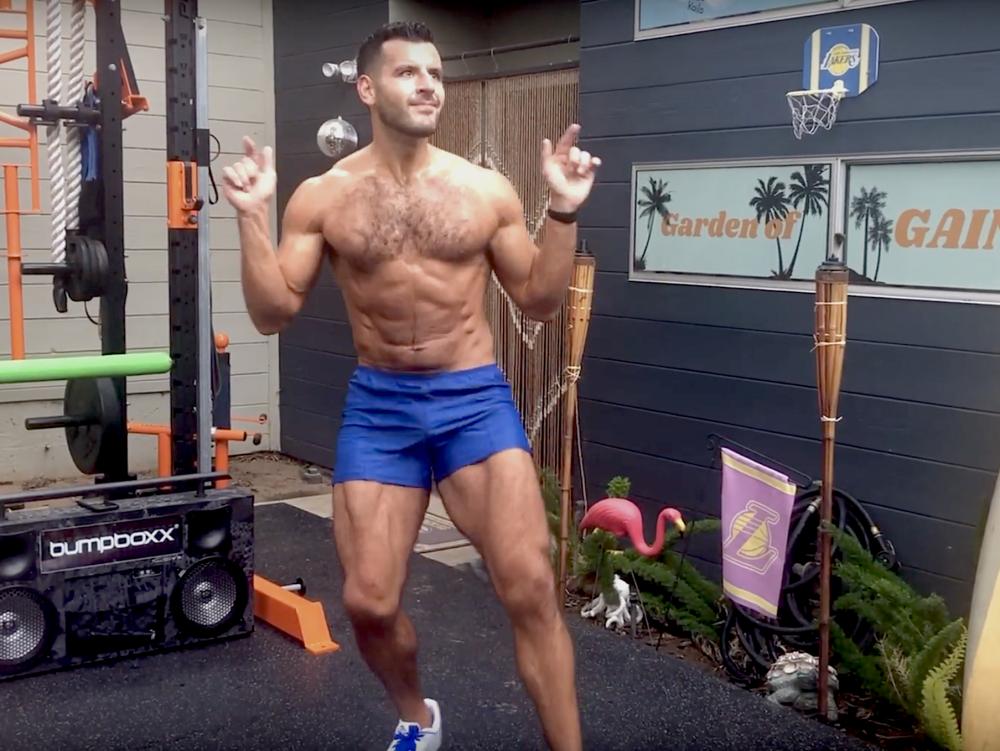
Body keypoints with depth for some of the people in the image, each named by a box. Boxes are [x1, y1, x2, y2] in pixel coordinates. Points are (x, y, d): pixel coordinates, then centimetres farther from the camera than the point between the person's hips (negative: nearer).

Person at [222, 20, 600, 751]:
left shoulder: (487, 190, 1)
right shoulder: (321, 197, 0)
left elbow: (541, 301, 6)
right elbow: (273, 313, 0)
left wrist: (565, 210, -6)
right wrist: (252, 218, -12)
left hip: (476, 398, 0)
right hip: (378, 405, 1)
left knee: (531, 587, -11)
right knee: (368, 602, 2)